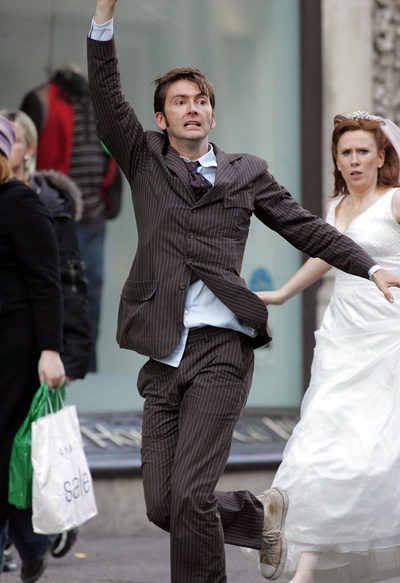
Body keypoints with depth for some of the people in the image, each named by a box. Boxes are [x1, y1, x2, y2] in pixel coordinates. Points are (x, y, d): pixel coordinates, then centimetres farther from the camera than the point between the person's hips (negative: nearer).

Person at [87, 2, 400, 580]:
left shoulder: (246, 173, 14)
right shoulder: (144, 160, 14)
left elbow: (306, 228, 18)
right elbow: (106, 99, 2)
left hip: (221, 349, -2)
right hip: (163, 355, 3)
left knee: (190, 497, -16)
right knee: (162, 506, 2)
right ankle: (262, 513, 28)